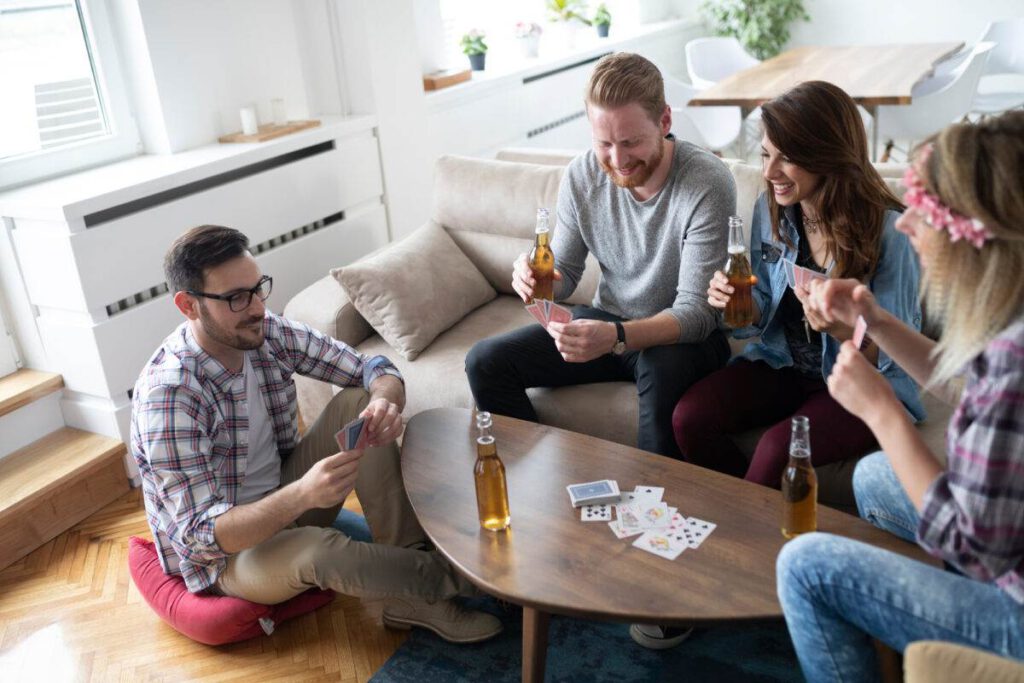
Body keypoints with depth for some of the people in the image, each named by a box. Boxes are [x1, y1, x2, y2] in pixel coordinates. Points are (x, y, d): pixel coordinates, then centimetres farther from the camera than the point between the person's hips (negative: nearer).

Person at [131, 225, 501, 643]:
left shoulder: (269, 333, -10)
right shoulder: (166, 395, -29)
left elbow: (374, 369, -5)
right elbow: (200, 535, -31)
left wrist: (385, 402, -31)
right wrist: (301, 496, -48)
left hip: (285, 503, 7)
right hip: (225, 551, -7)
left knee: (358, 401, -13)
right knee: (317, 550, -39)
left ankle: (411, 587, -15)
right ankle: (442, 583, -9)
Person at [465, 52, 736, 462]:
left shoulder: (708, 183, -23)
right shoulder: (581, 176, -8)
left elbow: (697, 311, -25)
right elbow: (564, 274, 3)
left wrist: (616, 337, -43)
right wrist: (535, 277, -23)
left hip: (684, 335, -5)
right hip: (608, 323, 5)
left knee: (663, 369, -40)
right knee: (484, 362, -7)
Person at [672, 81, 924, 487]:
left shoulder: (887, 231, -18)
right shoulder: (770, 209, -3)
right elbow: (763, 312, 8)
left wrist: (841, 328, -34)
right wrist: (736, 300, -15)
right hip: (783, 364, 5)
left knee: (778, 449, -30)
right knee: (688, 417, -18)